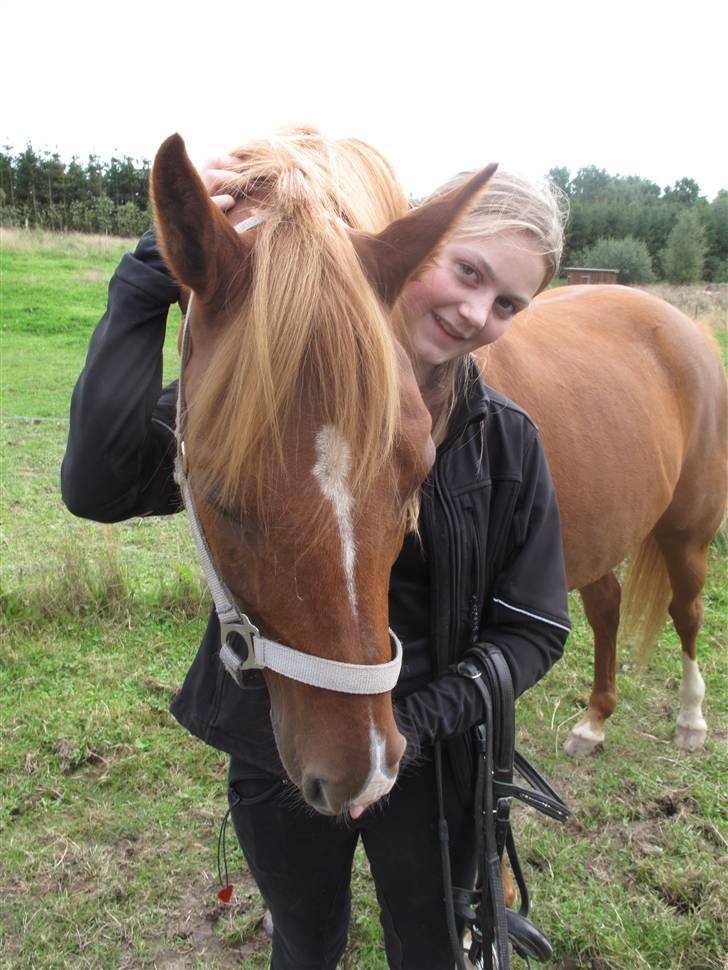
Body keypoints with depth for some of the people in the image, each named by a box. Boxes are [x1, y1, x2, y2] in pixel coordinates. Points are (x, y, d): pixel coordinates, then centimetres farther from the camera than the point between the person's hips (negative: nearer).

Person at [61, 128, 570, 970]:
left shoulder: (506, 443, -11)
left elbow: (534, 631, -6)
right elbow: (99, 485, -31)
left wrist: (418, 720, -21)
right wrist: (156, 274, -35)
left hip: (430, 765, 1)